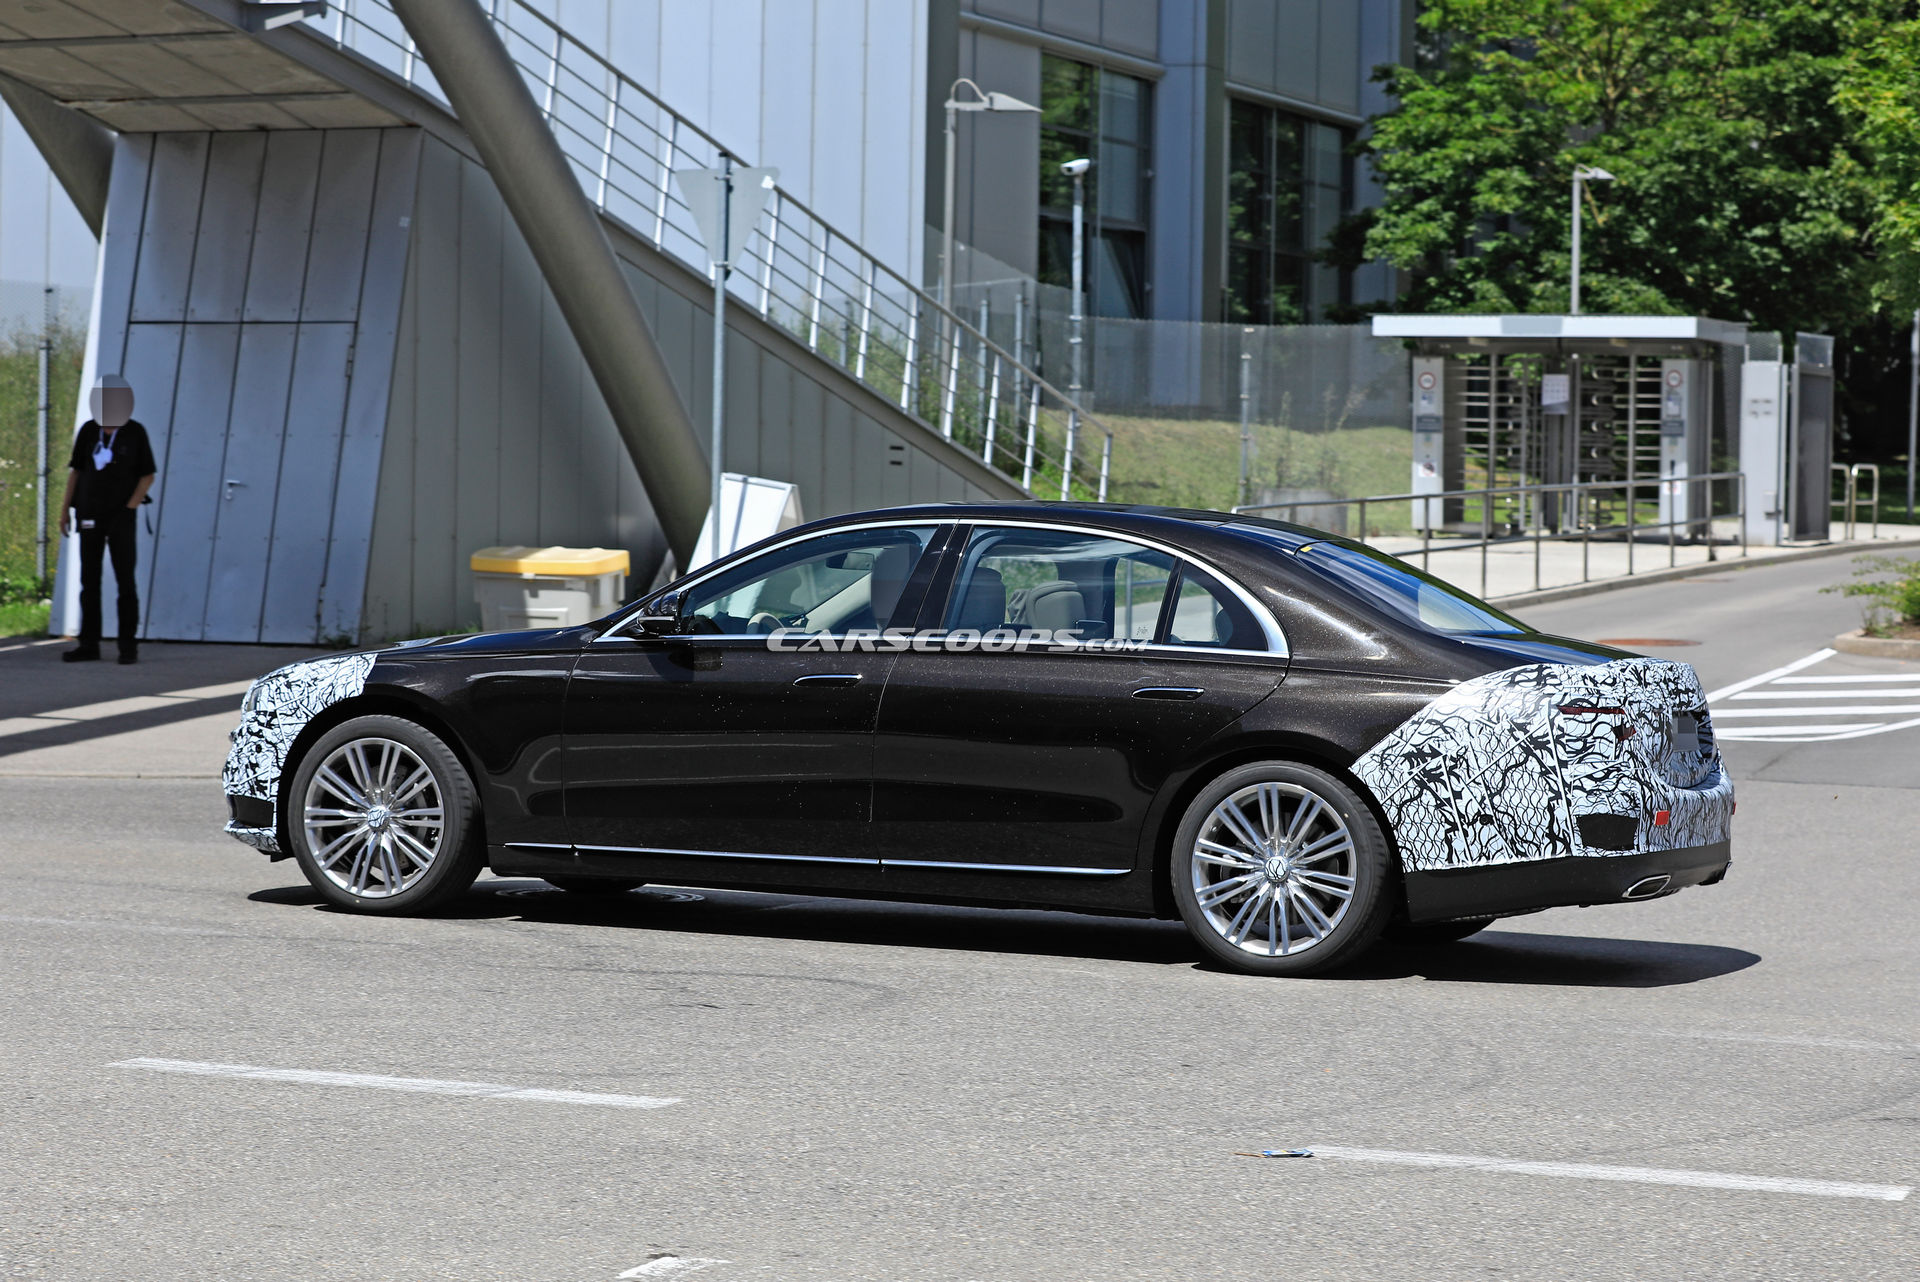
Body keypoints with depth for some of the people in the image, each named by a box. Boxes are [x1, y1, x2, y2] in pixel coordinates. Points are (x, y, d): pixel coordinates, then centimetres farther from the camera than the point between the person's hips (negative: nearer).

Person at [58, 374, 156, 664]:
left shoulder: (136, 433, -7)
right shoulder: (88, 430, 1)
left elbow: (148, 476, -4)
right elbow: (76, 470, 8)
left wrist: (129, 509, -14)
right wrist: (65, 509, 4)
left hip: (120, 516, -3)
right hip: (90, 516, 3)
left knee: (125, 580, -6)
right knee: (89, 580, 4)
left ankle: (129, 646, 0)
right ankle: (89, 644, 10)